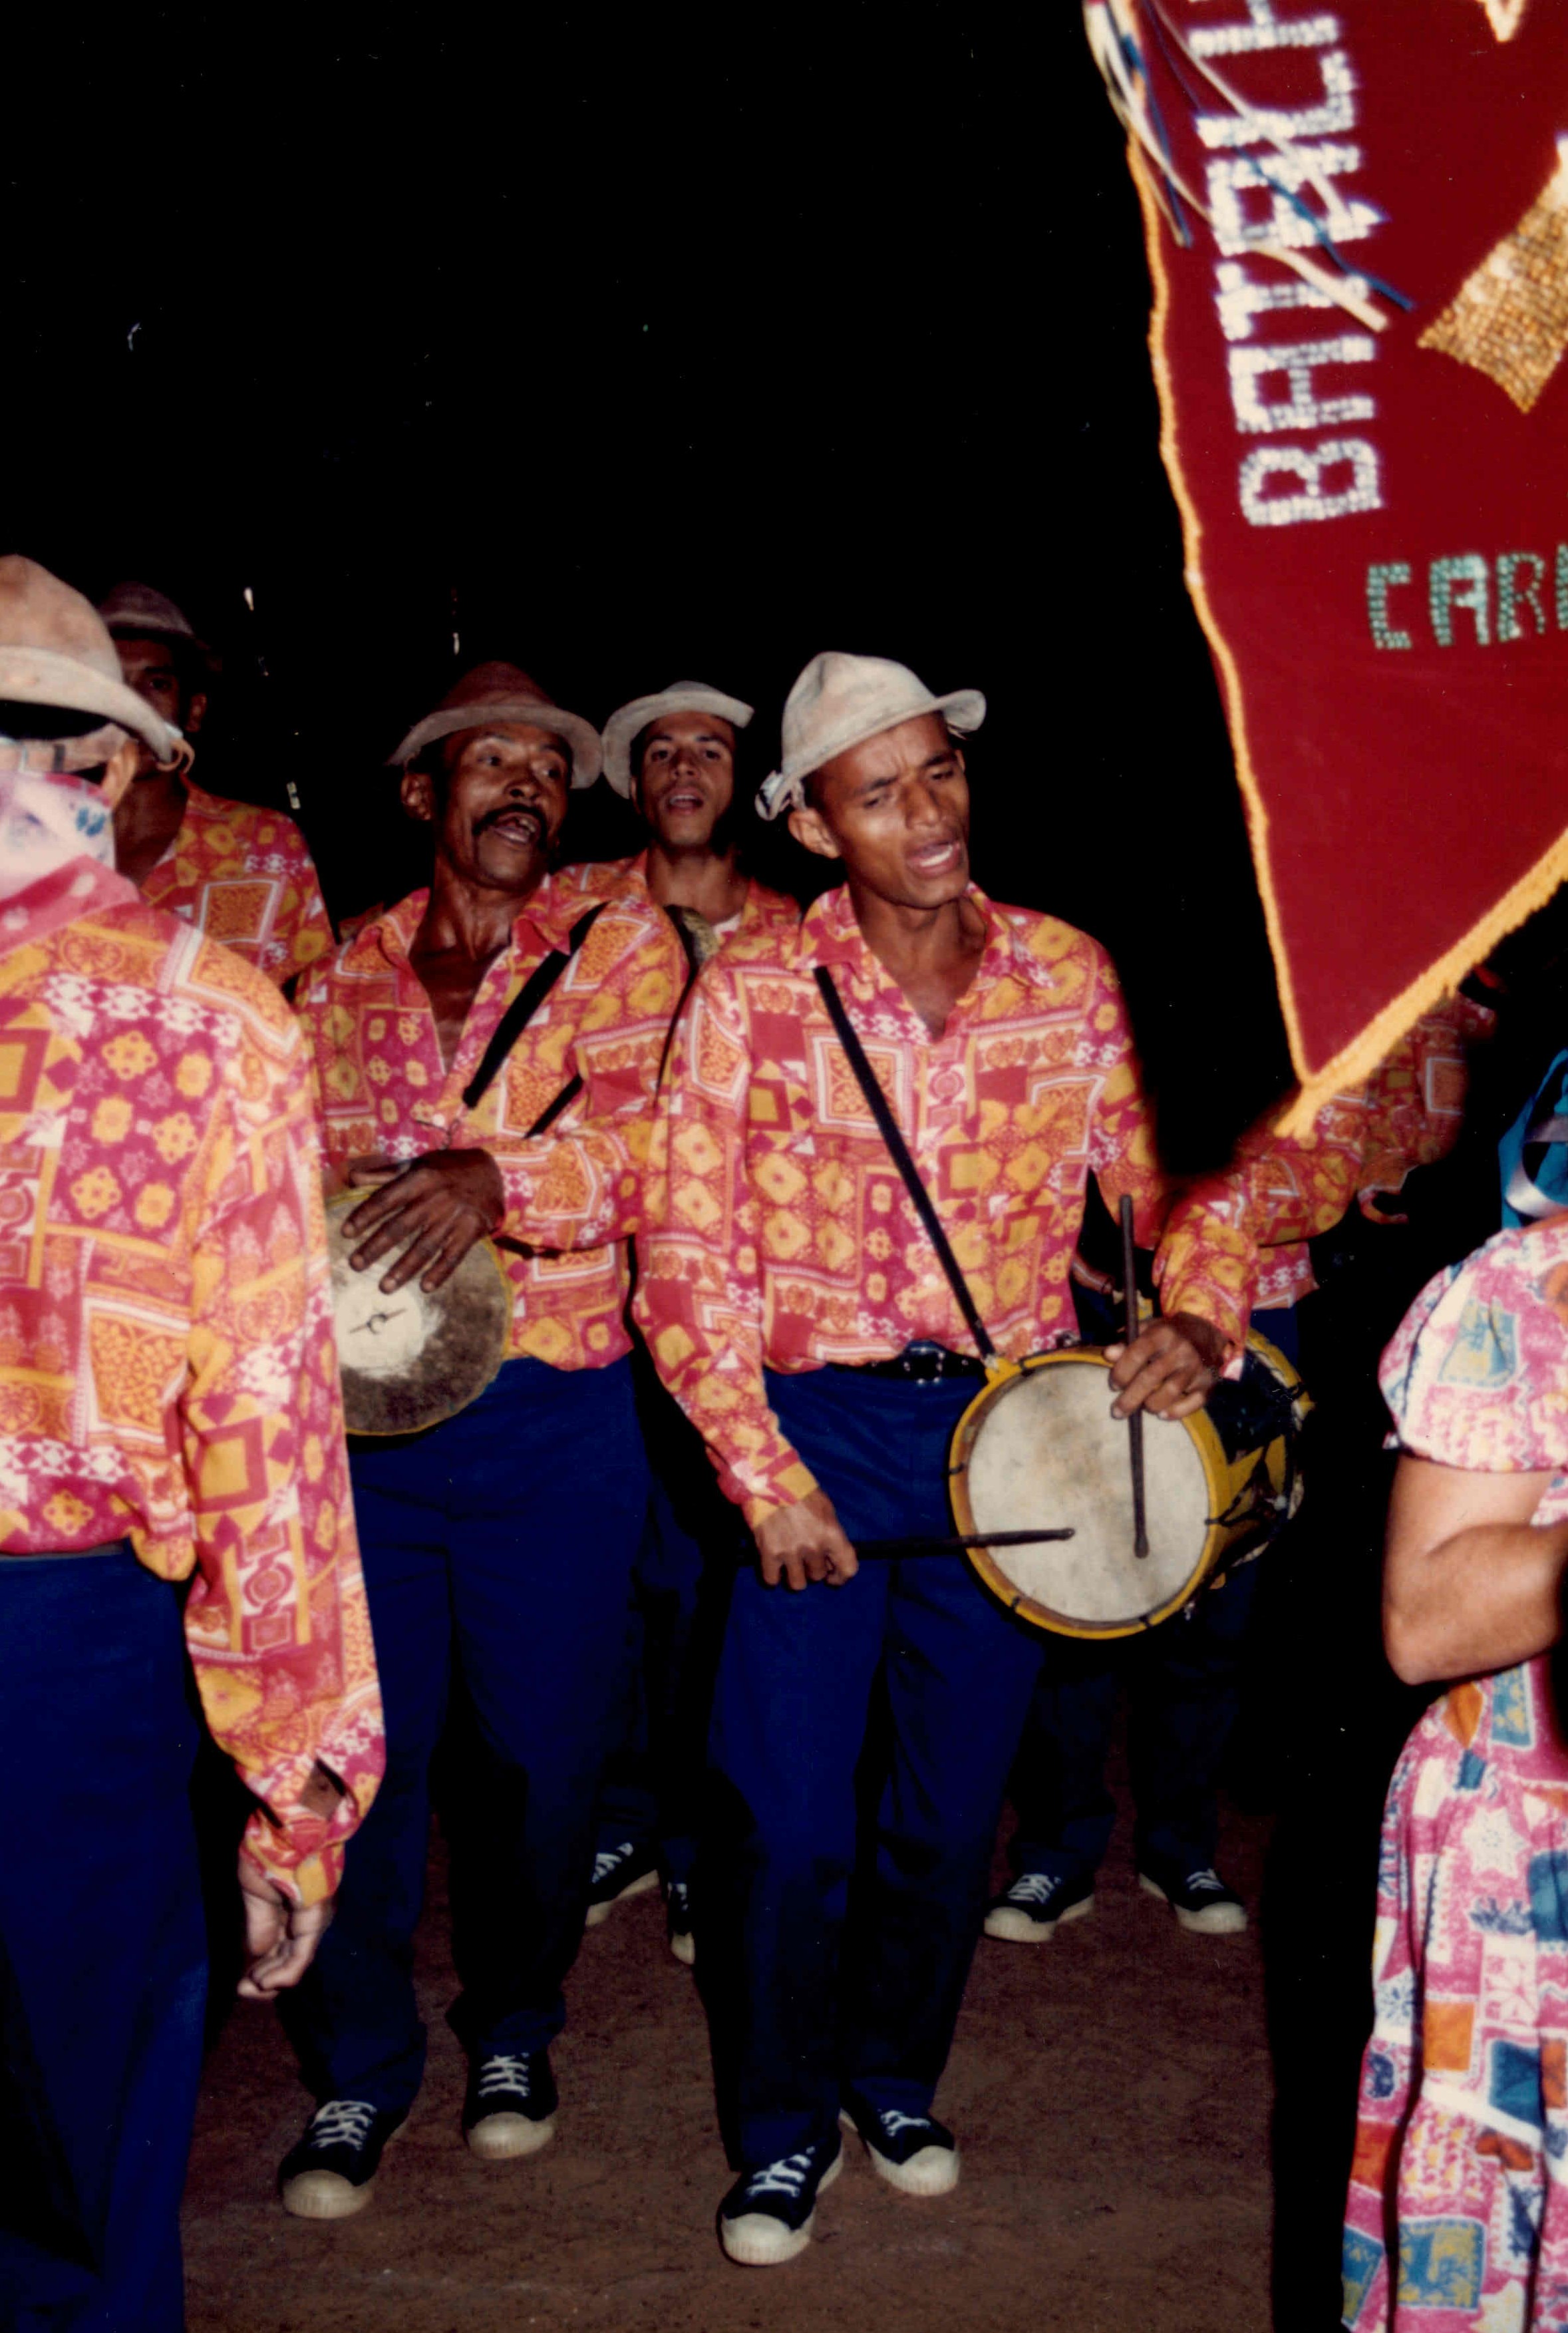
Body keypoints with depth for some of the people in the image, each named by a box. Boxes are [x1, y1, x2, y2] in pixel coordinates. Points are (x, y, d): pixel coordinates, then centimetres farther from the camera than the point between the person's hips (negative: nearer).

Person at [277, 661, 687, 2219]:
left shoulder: (623, 949, 1)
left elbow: (642, 1140, -15)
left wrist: (493, 1175, -32)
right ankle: (358, 2074, 25)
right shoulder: (345, 979, 9)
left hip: (553, 1420, -1)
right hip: (368, 1407, 2)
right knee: (359, 1746, 4)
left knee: (542, 1748, 8)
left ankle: (511, 2031, 34)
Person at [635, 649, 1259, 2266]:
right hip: (818, 1421, -2)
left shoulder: (1068, 974, 0)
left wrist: (1196, 1317, -12)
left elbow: (1169, 1183, 9)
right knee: (786, 1816, 0)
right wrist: (765, 1479, -13)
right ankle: (782, 2131, 25)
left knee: (954, 1802, 14)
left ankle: (895, 2076, 40)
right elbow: (684, 1262, -7)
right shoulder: (750, 995, -6)